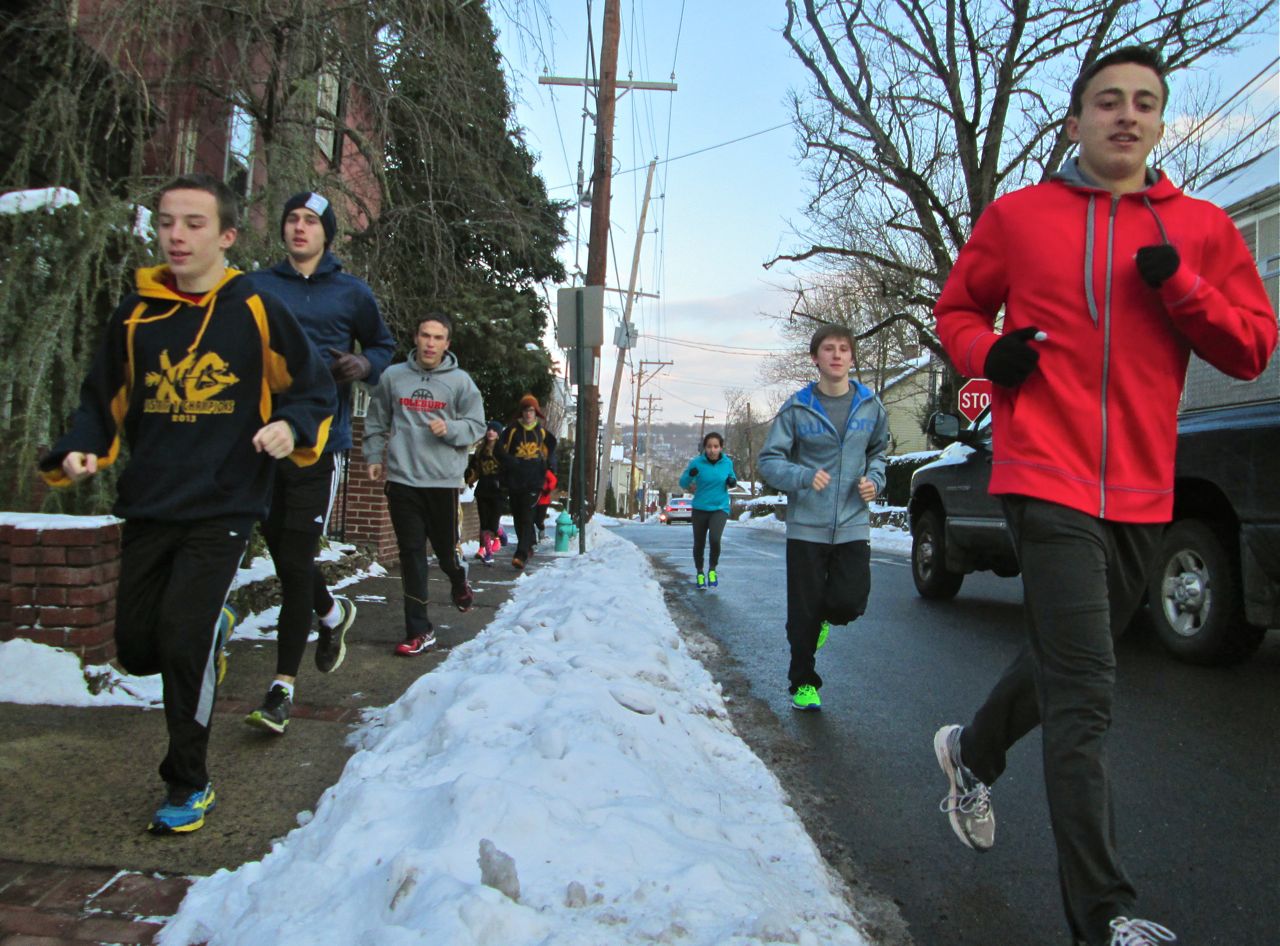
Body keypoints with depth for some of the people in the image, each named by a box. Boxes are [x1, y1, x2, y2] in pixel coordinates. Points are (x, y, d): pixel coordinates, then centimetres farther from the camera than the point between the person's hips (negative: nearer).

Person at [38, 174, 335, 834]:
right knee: (137, 647, 8)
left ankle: (189, 785, 7)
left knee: (183, 640, -12)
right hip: (147, 507, 5)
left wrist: (293, 429, -16)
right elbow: (104, 401, 14)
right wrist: (79, 452, -4)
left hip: (223, 507, -4)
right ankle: (214, 630, 42)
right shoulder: (135, 315, 7)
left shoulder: (255, 311, -2)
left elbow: (314, 389, 4)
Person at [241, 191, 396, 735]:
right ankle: (331, 611, 42)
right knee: (281, 551, 11)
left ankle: (283, 686, 3)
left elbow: (383, 344, 18)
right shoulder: (255, 287, 10)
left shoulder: (352, 293, 7)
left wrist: (365, 365, -5)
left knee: (295, 560, -5)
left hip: (320, 440, -3)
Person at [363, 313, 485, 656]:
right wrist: (374, 457, 8)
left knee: (447, 550, 7)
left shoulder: (460, 381, 0)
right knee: (411, 555, 3)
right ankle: (419, 630, 11)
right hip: (402, 479, 1)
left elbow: (475, 425, 2)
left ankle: (459, 585, 44)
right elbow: (376, 422, 15)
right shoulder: (393, 376, 5)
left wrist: (449, 429, -16)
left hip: (444, 480, -1)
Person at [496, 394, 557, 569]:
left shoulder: (542, 432, 9)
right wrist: (513, 462, -15)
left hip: (533, 482, -1)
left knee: (526, 518, -12)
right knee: (517, 518, 12)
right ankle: (527, 547, 32)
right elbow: (500, 450, 0)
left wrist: (550, 467, 6)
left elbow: (550, 452, 23)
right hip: (514, 481, 1)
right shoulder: (512, 430, 3)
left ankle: (521, 555, -19)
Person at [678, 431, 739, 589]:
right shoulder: (697, 462, -10)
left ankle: (712, 570, 3)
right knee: (699, 544, 11)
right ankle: (699, 573, 38)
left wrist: (733, 482, -8)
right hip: (700, 509, 1)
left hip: (720, 508, 0)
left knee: (715, 538, -23)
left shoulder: (727, 462, -5)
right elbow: (683, 483, -2)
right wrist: (690, 475, -23)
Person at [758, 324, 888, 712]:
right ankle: (803, 682, 24)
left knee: (851, 601, -8)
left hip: (853, 524, 2)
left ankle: (822, 617, 30)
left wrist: (874, 478, 1)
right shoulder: (797, 407, -4)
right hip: (806, 526, -2)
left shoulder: (870, 405, 5)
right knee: (803, 614, 3)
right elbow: (769, 460, -5)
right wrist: (804, 476, -23)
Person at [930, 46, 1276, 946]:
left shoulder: (1202, 226, 9)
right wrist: (987, 352, -7)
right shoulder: (1018, 215, 5)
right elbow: (957, 308, 15)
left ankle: (974, 751, 48)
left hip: (1141, 488, 4)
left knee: (1069, 661, 21)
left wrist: (1180, 285, -9)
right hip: (1048, 478, -4)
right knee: (1085, 694, -10)